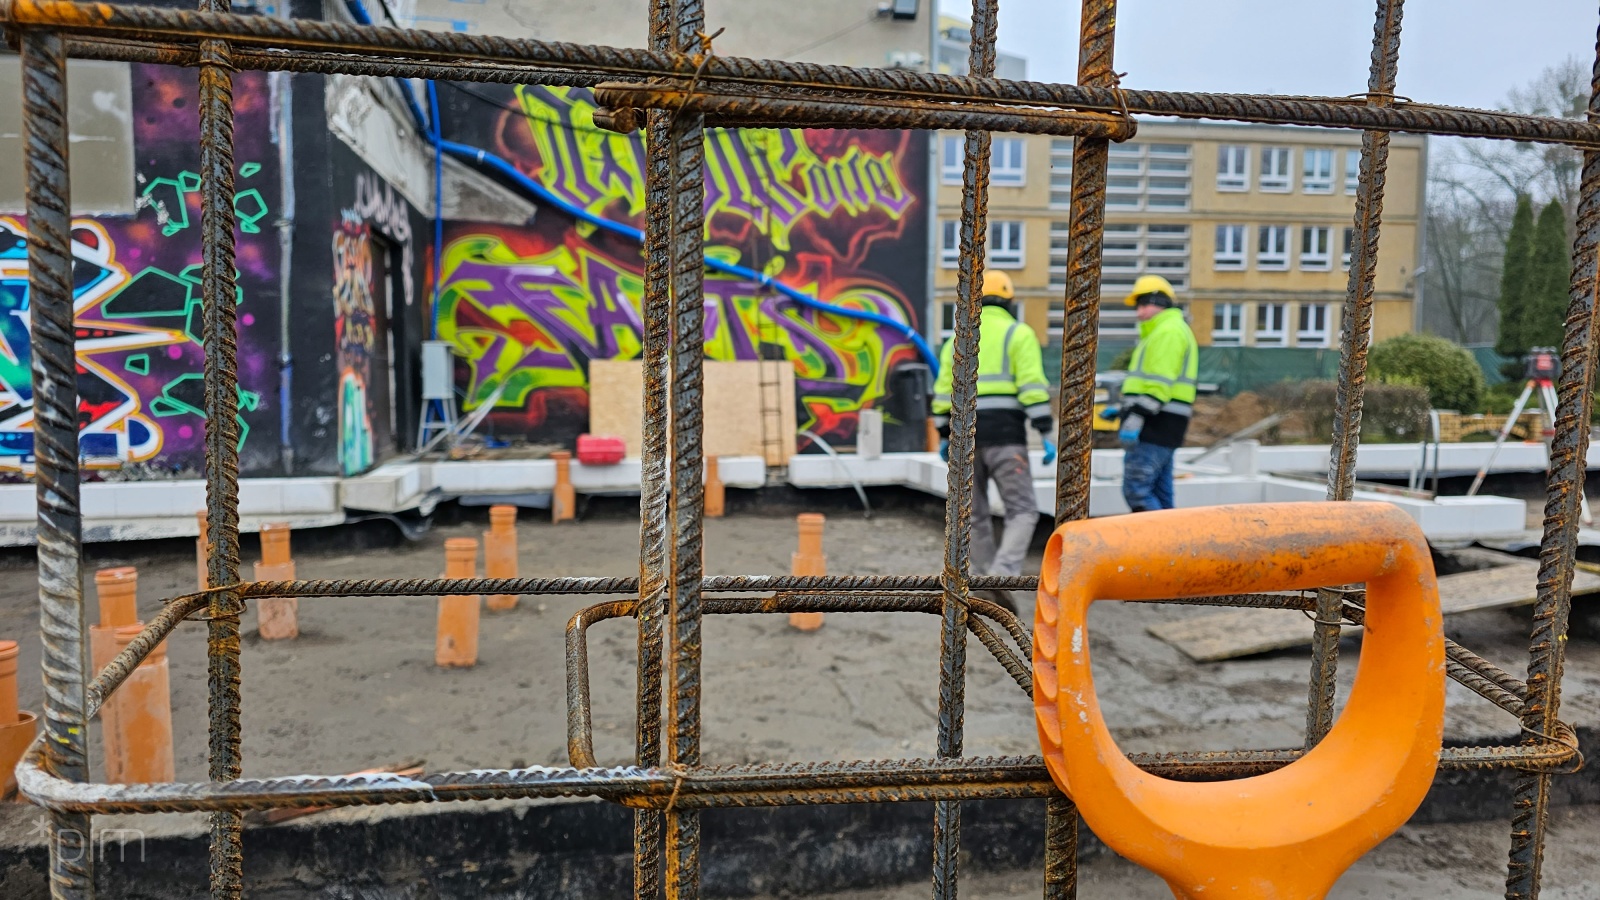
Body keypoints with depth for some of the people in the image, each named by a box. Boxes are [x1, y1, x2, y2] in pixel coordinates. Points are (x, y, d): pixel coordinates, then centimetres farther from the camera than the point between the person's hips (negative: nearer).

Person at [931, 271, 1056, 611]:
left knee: (975, 514, 14)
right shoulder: (1019, 333, 3)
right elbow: (1033, 388, -9)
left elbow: (943, 395, 12)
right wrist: (1047, 435, -9)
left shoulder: (956, 341, 15)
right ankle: (1002, 576, -24)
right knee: (1022, 512, -3)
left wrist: (944, 437, 21)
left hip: (964, 436, 4)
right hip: (1005, 436, -4)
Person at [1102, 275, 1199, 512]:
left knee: (1136, 489, -13)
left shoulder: (1169, 331, -10)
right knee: (1160, 496, 11)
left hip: (1156, 427, -11)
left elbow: (1159, 384, -20)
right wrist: (1122, 410, 22)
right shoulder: (1160, 332, 24)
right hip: (1160, 429, 11)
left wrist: (1135, 419, -25)